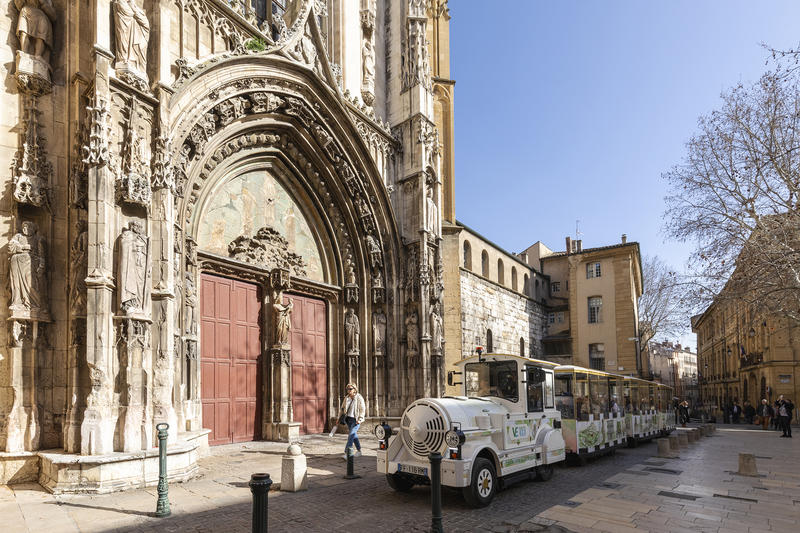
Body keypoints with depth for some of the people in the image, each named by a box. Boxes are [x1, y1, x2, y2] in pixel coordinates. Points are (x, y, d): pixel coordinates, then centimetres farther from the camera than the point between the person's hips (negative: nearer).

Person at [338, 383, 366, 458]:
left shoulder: (359, 398, -10)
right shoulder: (346, 398, 7)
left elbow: (362, 409, -12)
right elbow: (342, 408, 14)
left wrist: (360, 419, -19)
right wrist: (340, 418, 9)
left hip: (356, 419, -6)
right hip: (348, 419, 6)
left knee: (351, 435, -15)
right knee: (354, 435, 15)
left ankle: (347, 453, -19)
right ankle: (359, 451, 29)